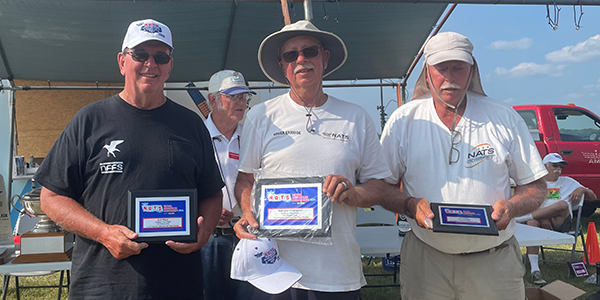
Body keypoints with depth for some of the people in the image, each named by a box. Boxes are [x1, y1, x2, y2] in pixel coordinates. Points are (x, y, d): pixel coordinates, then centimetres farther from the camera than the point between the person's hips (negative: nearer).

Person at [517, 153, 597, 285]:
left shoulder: (567, 182, 27)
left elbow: (593, 197, 26)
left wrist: (582, 189, 2)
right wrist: (541, 217, -14)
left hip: (561, 223, 1)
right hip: (539, 220, 0)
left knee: (563, 204, -34)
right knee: (532, 222, -38)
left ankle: (517, 218, -37)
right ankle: (535, 271, -42)